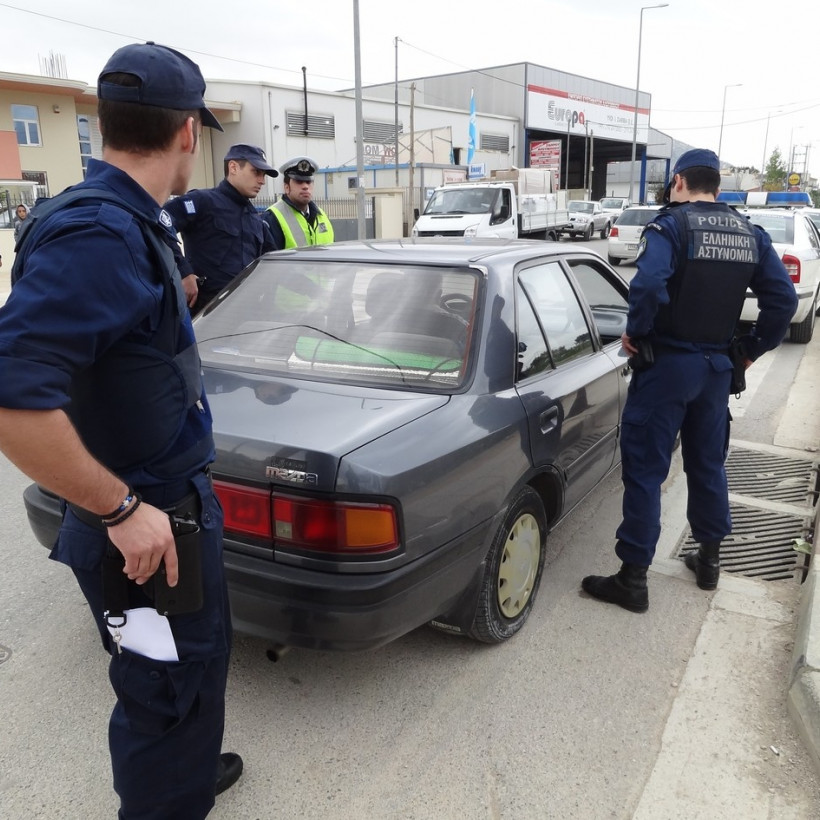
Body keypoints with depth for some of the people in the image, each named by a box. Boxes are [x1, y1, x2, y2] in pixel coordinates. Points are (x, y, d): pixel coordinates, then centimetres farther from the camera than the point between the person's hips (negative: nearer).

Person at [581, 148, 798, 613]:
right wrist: (753, 348, 11)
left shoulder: (671, 225, -11)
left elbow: (649, 284, -30)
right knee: (708, 464, 20)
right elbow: (784, 299, 4)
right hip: (718, 365, 7)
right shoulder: (749, 234, 8)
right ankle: (710, 559, 33)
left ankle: (634, 578, 5)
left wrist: (636, 333, -15)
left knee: (645, 470, -1)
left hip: (667, 364, -6)